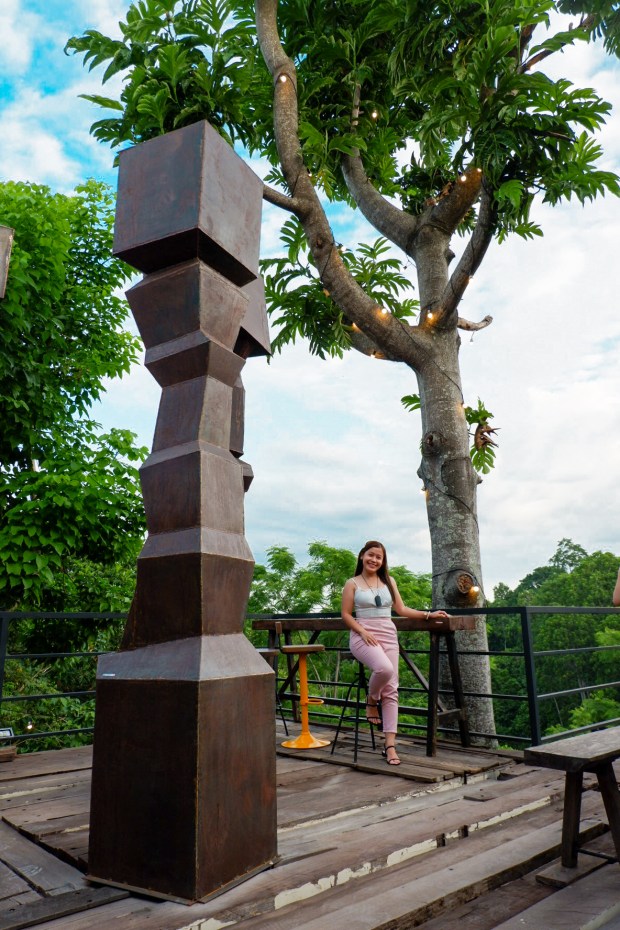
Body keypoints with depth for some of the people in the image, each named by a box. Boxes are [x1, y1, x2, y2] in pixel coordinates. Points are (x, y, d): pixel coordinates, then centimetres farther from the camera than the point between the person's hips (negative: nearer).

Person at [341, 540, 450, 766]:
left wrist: (428, 615, 4)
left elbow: (401, 609, 14)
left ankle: (390, 744, 0)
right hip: (363, 635, -4)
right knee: (384, 668, -33)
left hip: (388, 635, 4)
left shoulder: (388, 581, 14)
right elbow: (346, 614, 1)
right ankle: (371, 701, 0)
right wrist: (363, 632, -14)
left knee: (391, 690, -4)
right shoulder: (352, 584, 3)